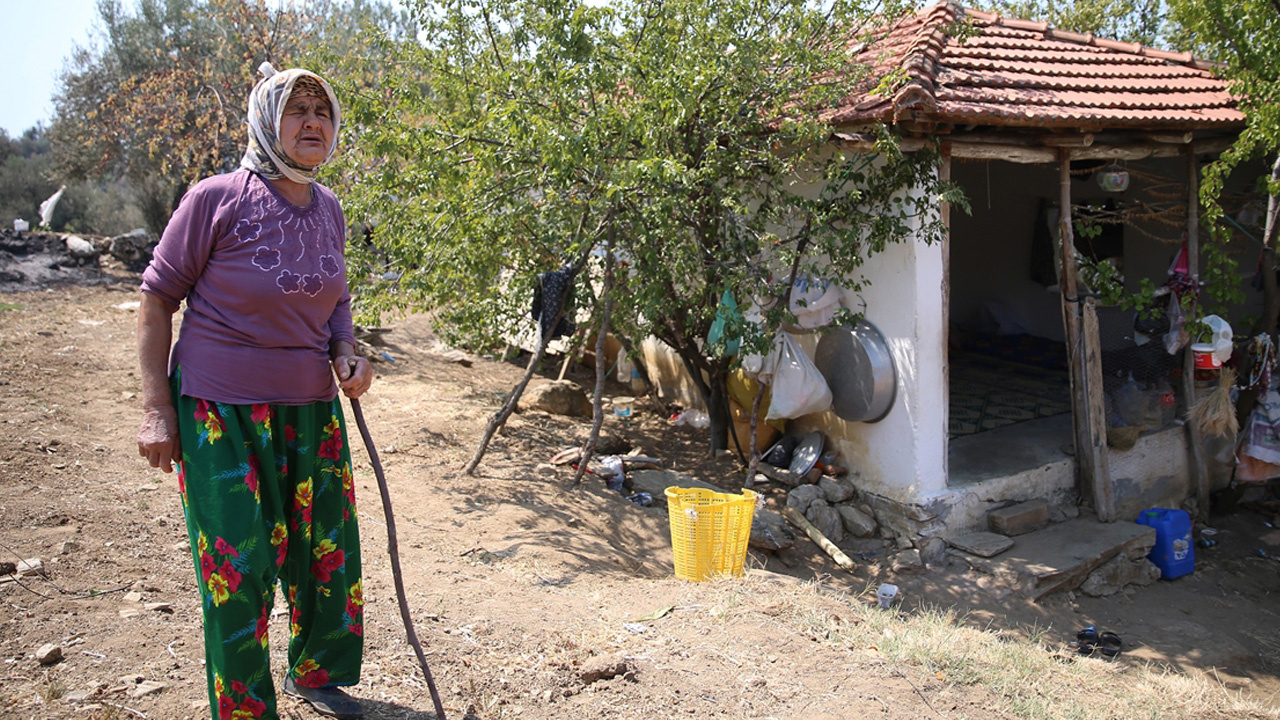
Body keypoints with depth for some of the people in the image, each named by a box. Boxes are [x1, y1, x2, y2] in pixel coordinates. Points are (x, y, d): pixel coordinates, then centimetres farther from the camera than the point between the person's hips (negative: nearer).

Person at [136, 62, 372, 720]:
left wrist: (346, 353, -2)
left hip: (312, 409, 6)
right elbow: (157, 299, -7)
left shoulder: (329, 208, 3)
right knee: (238, 571, 0)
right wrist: (157, 408, -10)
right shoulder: (216, 199, -13)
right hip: (221, 414, -5)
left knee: (326, 551, 14)